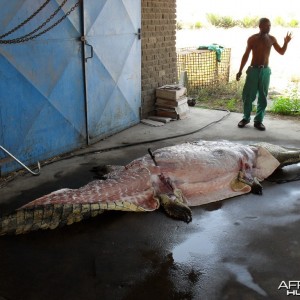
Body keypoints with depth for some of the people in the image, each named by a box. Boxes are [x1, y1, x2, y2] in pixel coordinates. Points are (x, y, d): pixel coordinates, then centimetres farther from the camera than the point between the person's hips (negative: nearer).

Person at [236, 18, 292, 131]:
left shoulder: (271, 39, 4)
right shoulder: (252, 39, -3)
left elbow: (282, 52, 11)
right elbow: (246, 55, 1)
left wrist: (286, 43, -8)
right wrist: (240, 71, -1)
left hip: (265, 71, 2)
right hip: (253, 70, -2)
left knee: (262, 97, 3)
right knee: (248, 95, 1)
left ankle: (258, 120, 12)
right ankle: (246, 118, 18)